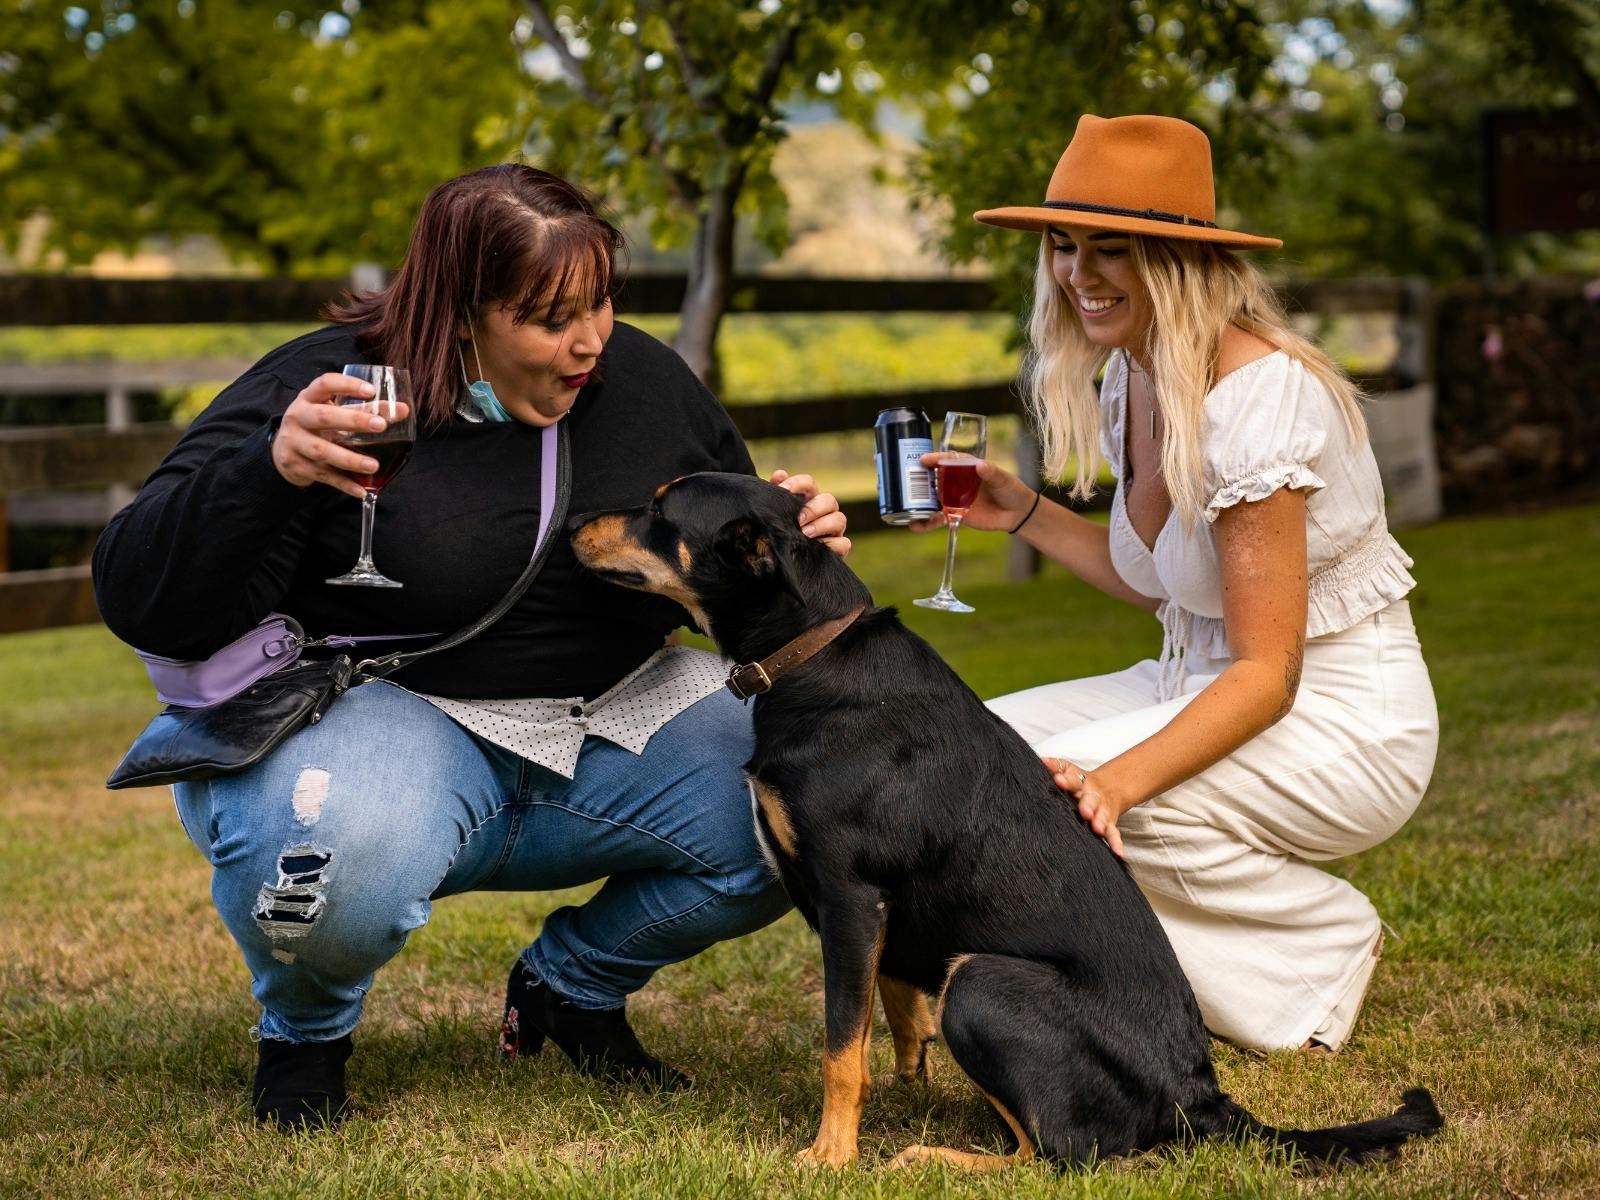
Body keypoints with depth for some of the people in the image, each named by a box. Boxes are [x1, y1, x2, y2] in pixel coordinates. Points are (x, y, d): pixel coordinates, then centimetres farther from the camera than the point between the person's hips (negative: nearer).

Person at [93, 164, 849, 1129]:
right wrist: (269, 471, -37)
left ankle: (574, 980, 11)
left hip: (613, 714, 6)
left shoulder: (645, 380, 2)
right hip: (386, 712, -5)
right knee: (339, 852, -40)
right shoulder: (325, 392, -13)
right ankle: (303, 1030, 0)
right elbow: (144, 605, -20)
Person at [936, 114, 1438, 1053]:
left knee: (1058, 795, -27)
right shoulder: (1128, 384, 3)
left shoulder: (1258, 391, -23)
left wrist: (1116, 779, -39)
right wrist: (1021, 512, 9)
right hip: (1207, 684, 9)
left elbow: (1268, 674, -26)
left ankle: (1323, 944, -5)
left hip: (1343, 720, -9)